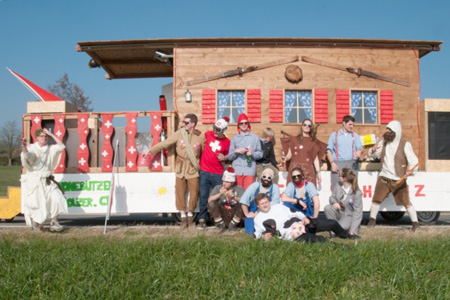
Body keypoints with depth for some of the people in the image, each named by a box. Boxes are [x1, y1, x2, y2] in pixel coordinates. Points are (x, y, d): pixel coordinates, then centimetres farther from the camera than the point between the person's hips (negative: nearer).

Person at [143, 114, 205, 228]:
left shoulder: (200, 137, -5)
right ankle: (183, 217, 17)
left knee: (194, 192, 1)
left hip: (193, 169, -1)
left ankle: (190, 215, 22)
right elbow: (165, 143, -3)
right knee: (180, 192, 4)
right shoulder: (179, 133, -3)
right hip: (180, 168, 1)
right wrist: (151, 150, -7)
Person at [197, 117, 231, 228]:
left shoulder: (227, 141, 0)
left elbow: (228, 155, 14)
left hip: (218, 174, 0)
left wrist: (224, 158, -7)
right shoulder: (208, 134, 0)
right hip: (204, 172, 0)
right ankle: (202, 219, 10)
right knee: (203, 196, 3)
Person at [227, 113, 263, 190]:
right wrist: (236, 151, -9)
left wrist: (252, 153, -10)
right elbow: (229, 157, 10)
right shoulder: (234, 138, 13)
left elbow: (260, 154, 8)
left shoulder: (255, 137, 11)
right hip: (237, 170, 1)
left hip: (250, 170, -1)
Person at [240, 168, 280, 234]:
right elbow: (244, 200, -5)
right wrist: (247, 214, -9)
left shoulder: (275, 188, -1)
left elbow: (274, 204, -12)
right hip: (253, 214, 0)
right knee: (251, 231, -20)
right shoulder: (255, 186, -1)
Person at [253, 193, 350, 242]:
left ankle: (346, 235, 28)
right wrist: (263, 236, -14)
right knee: (315, 239, -37)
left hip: (300, 224, 5)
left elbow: (294, 212, 15)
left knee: (332, 223, 1)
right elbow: (257, 234, 9)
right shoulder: (258, 219, 7)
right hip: (291, 235, -5)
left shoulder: (279, 207, 16)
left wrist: (304, 217, -4)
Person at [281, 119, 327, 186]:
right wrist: (284, 159, -11)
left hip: (308, 171, 0)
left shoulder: (313, 142, 14)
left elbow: (316, 159, 11)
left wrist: (318, 172, 4)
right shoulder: (294, 139, 15)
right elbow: (289, 155, 10)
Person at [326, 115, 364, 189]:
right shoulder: (334, 135, 15)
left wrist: (359, 150, -18)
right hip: (338, 164, -2)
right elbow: (329, 150, 8)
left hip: (352, 164, 2)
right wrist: (332, 163, -7)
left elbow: (361, 146, 8)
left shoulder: (355, 135, 21)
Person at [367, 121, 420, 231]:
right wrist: (373, 151, -3)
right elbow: (374, 154, 22)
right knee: (376, 199, 2)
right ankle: (372, 220, 18)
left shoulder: (405, 144, -6)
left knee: (406, 202, -3)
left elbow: (413, 160, -11)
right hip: (384, 177, 4)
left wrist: (411, 170, -31)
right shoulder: (384, 143, 10)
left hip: (399, 179, -4)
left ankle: (415, 223, 10)